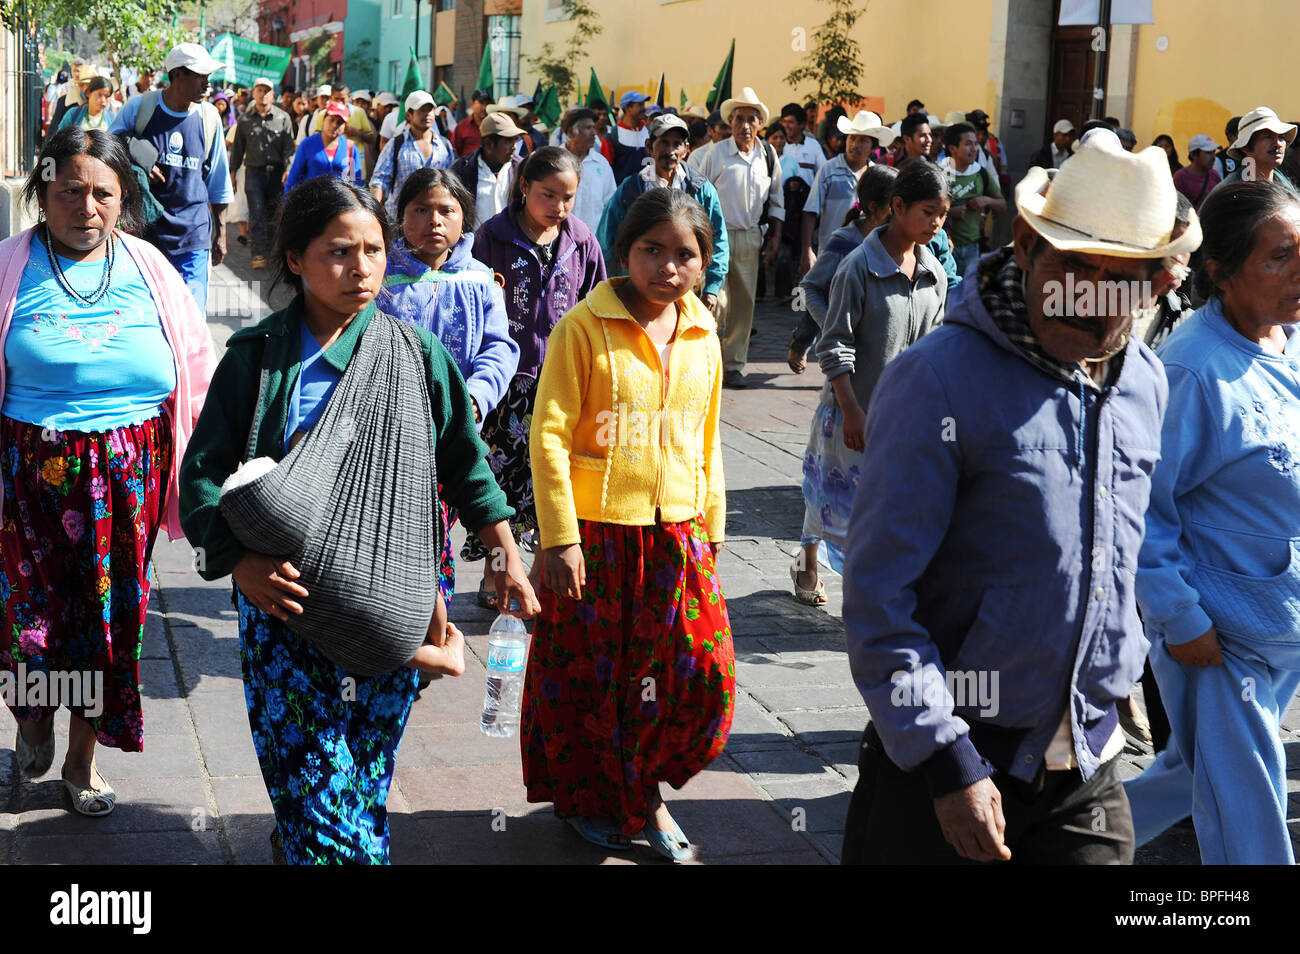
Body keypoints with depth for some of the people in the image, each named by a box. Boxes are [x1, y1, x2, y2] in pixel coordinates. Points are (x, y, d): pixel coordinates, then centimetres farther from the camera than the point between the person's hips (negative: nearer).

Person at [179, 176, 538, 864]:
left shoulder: (415, 351, 4)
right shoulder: (256, 354, 0)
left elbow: (465, 465, 12)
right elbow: (202, 472, -3)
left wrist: (509, 560, 12)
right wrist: (241, 563, -18)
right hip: (283, 594, -1)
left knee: (364, 774, 4)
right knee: (305, 769, -7)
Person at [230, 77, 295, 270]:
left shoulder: (283, 118, 3)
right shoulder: (245, 119, 6)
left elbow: (289, 147, 0)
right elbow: (238, 147, 11)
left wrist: (288, 169, -12)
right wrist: (233, 171, 9)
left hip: (276, 171, 0)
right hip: (254, 171, 0)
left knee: (274, 213, 6)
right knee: (257, 214, -7)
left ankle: (272, 251, 18)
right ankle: (259, 254, -10)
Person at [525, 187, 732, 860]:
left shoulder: (702, 335, 6)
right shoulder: (584, 326, -10)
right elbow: (550, 435, -11)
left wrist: (712, 526, 15)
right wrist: (560, 538, -13)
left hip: (679, 535, 5)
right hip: (596, 532, -4)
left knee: (702, 669, 3)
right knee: (590, 675, 9)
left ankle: (646, 790, 27)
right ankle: (588, 798, 32)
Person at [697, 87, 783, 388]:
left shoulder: (769, 156, 6)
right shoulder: (716, 154, -5)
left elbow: (776, 200, 16)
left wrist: (775, 236, 9)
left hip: (750, 236, 4)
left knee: (744, 302, 6)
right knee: (716, 300, -11)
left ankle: (733, 365, 16)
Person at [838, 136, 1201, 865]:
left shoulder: (1146, 382, 5)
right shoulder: (942, 380, -16)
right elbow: (879, 597, -18)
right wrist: (946, 764, -21)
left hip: (1090, 766, 5)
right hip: (943, 756, -5)